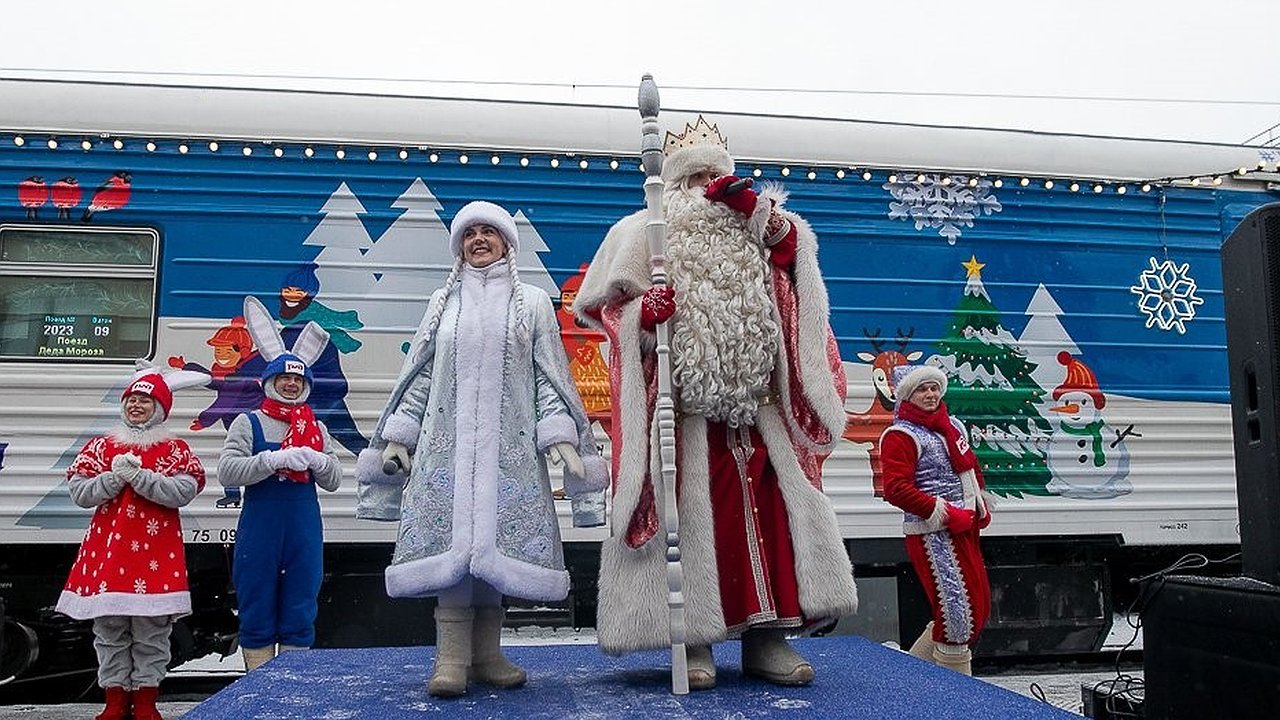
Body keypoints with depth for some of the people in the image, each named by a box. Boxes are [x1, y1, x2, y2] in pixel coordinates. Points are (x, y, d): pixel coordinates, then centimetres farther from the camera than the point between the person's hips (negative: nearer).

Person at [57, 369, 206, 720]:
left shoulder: (175, 450, 3)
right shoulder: (101, 447, 11)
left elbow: (183, 492, -12)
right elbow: (79, 492, 2)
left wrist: (138, 476, -18)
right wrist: (115, 476, -13)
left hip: (156, 552, -2)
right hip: (109, 549, 2)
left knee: (152, 633, 2)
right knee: (109, 631, 6)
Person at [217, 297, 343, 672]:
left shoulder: (317, 428, 12)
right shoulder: (248, 423, 3)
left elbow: (334, 480, 7)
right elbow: (226, 471, -11)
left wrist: (316, 459, -14)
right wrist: (275, 459, -21)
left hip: (305, 531, 3)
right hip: (259, 530, -3)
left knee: (300, 614, 8)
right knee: (257, 614, 5)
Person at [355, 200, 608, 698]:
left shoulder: (532, 303, 12)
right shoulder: (443, 303, 17)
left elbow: (549, 376, 6)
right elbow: (419, 375, 15)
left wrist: (560, 435, -6)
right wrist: (398, 435, 7)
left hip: (510, 443, -1)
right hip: (447, 439, 1)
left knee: (493, 543, -4)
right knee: (451, 540, -9)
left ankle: (485, 654, 3)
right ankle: (452, 657, -7)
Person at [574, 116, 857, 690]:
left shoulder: (755, 229, 21)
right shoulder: (647, 232, 11)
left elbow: (795, 253, 4)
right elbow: (604, 303, 5)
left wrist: (760, 212, -10)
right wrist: (641, 313, -15)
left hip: (753, 400, 3)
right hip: (683, 402, -3)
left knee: (766, 507, 0)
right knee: (692, 512, -5)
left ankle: (767, 635, 8)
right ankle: (692, 638, 3)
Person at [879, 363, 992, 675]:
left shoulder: (952, 425, 15)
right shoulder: (900, 435, -11)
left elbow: (971, 466, 28)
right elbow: (896, 489, -20)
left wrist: (981, 504, 13)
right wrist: (947, 514, -20)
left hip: (964, 529, 9)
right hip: (933, 535, -9)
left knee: (978, 606, 14)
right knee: (957, 610, -7)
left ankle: (915, 666, 26)